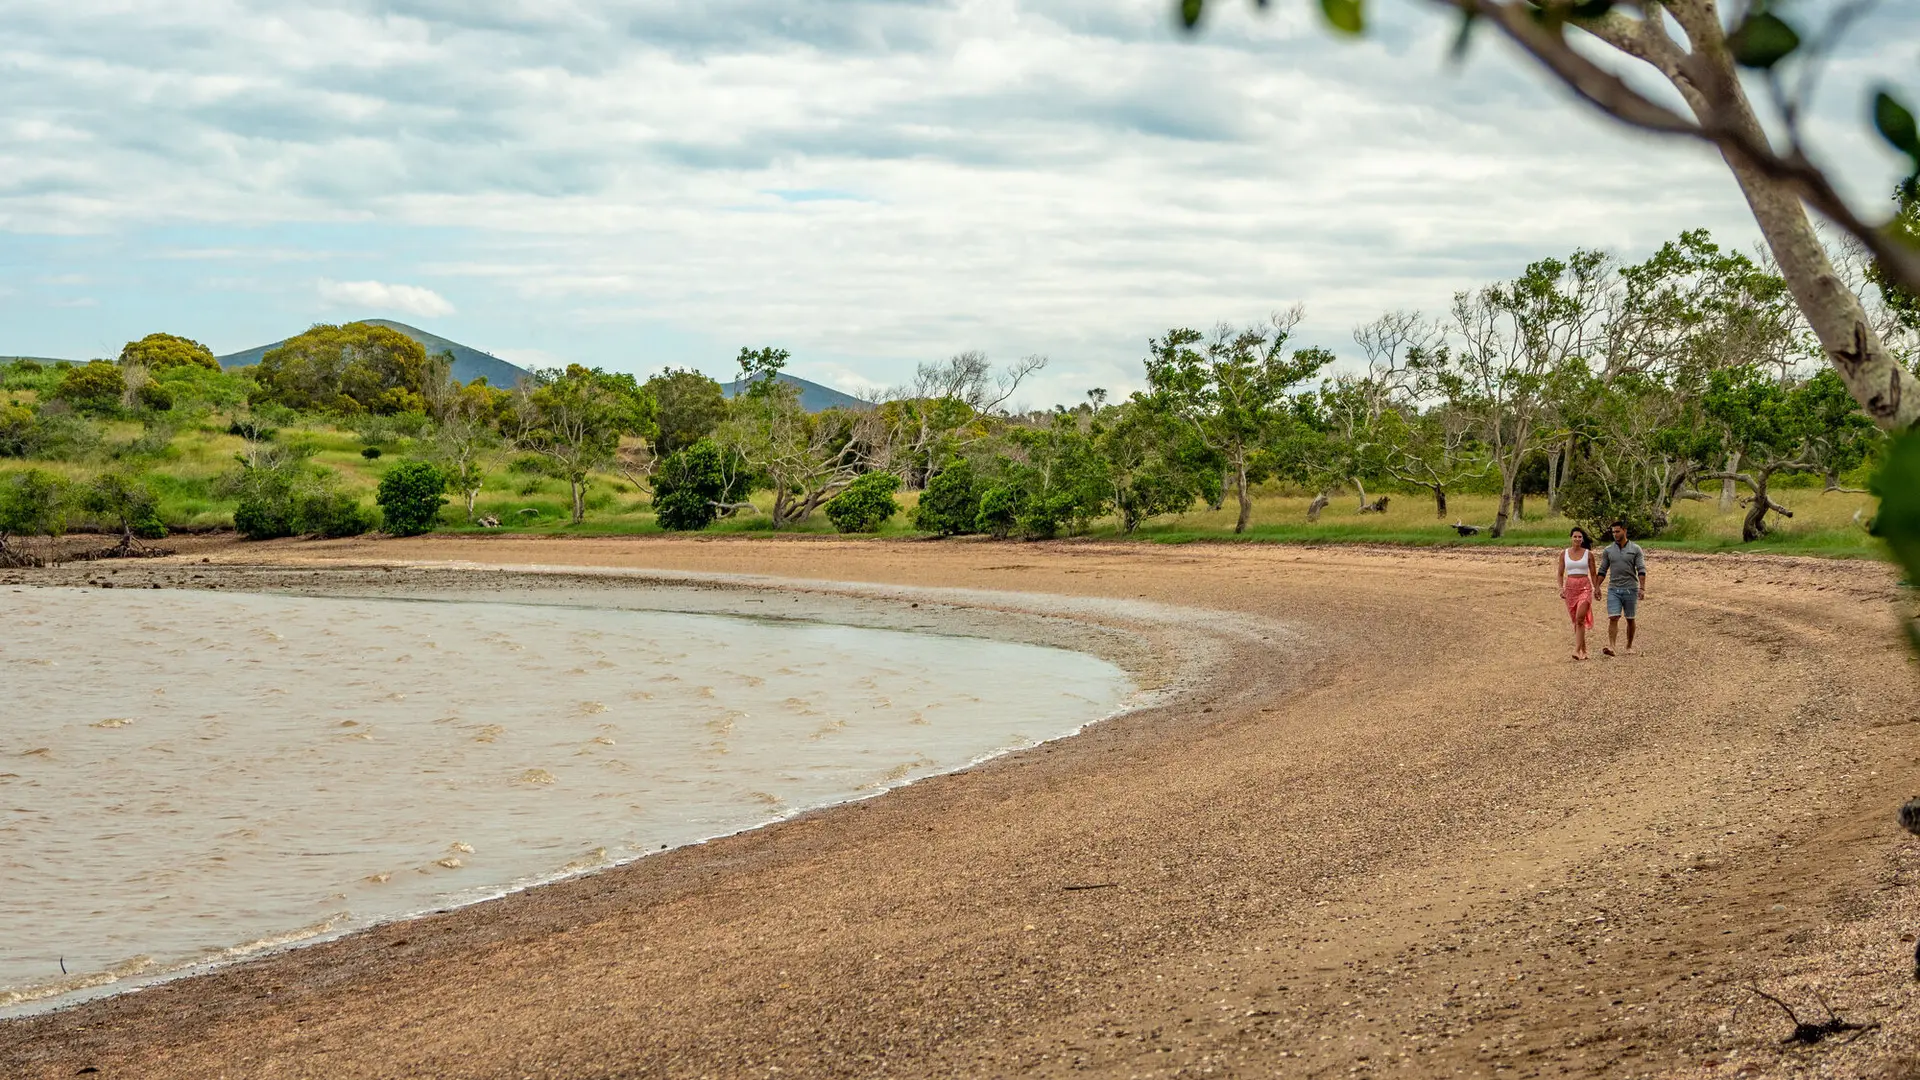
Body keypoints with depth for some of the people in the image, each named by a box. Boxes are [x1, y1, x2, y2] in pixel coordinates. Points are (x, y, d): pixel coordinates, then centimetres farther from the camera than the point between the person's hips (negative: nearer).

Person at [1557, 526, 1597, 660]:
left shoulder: (1588, 554, 2)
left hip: (1585, 587, -3)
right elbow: (1560, 574, 10)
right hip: (1570, 587, 3)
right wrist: (1561, 589, -3)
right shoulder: (1564, 554, 6)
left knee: (1580, 618, -17)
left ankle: (1577, 650, -20)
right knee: (1575, 621, 7)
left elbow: (1593, 573, 8)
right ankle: (1583, 650, 18)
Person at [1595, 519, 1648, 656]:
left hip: (1630, 589, -1)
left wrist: (1642, 588, -14)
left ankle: (1629, 646, 21)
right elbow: (1602, 571, 10)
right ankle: (1611, 647, -22)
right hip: (1613, 589, 1)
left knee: (1630, 619, 8)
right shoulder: (1608, 550, 6)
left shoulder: (1635, 549, -1)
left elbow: (1641, 570, -5)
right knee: (1613, 618, -12)